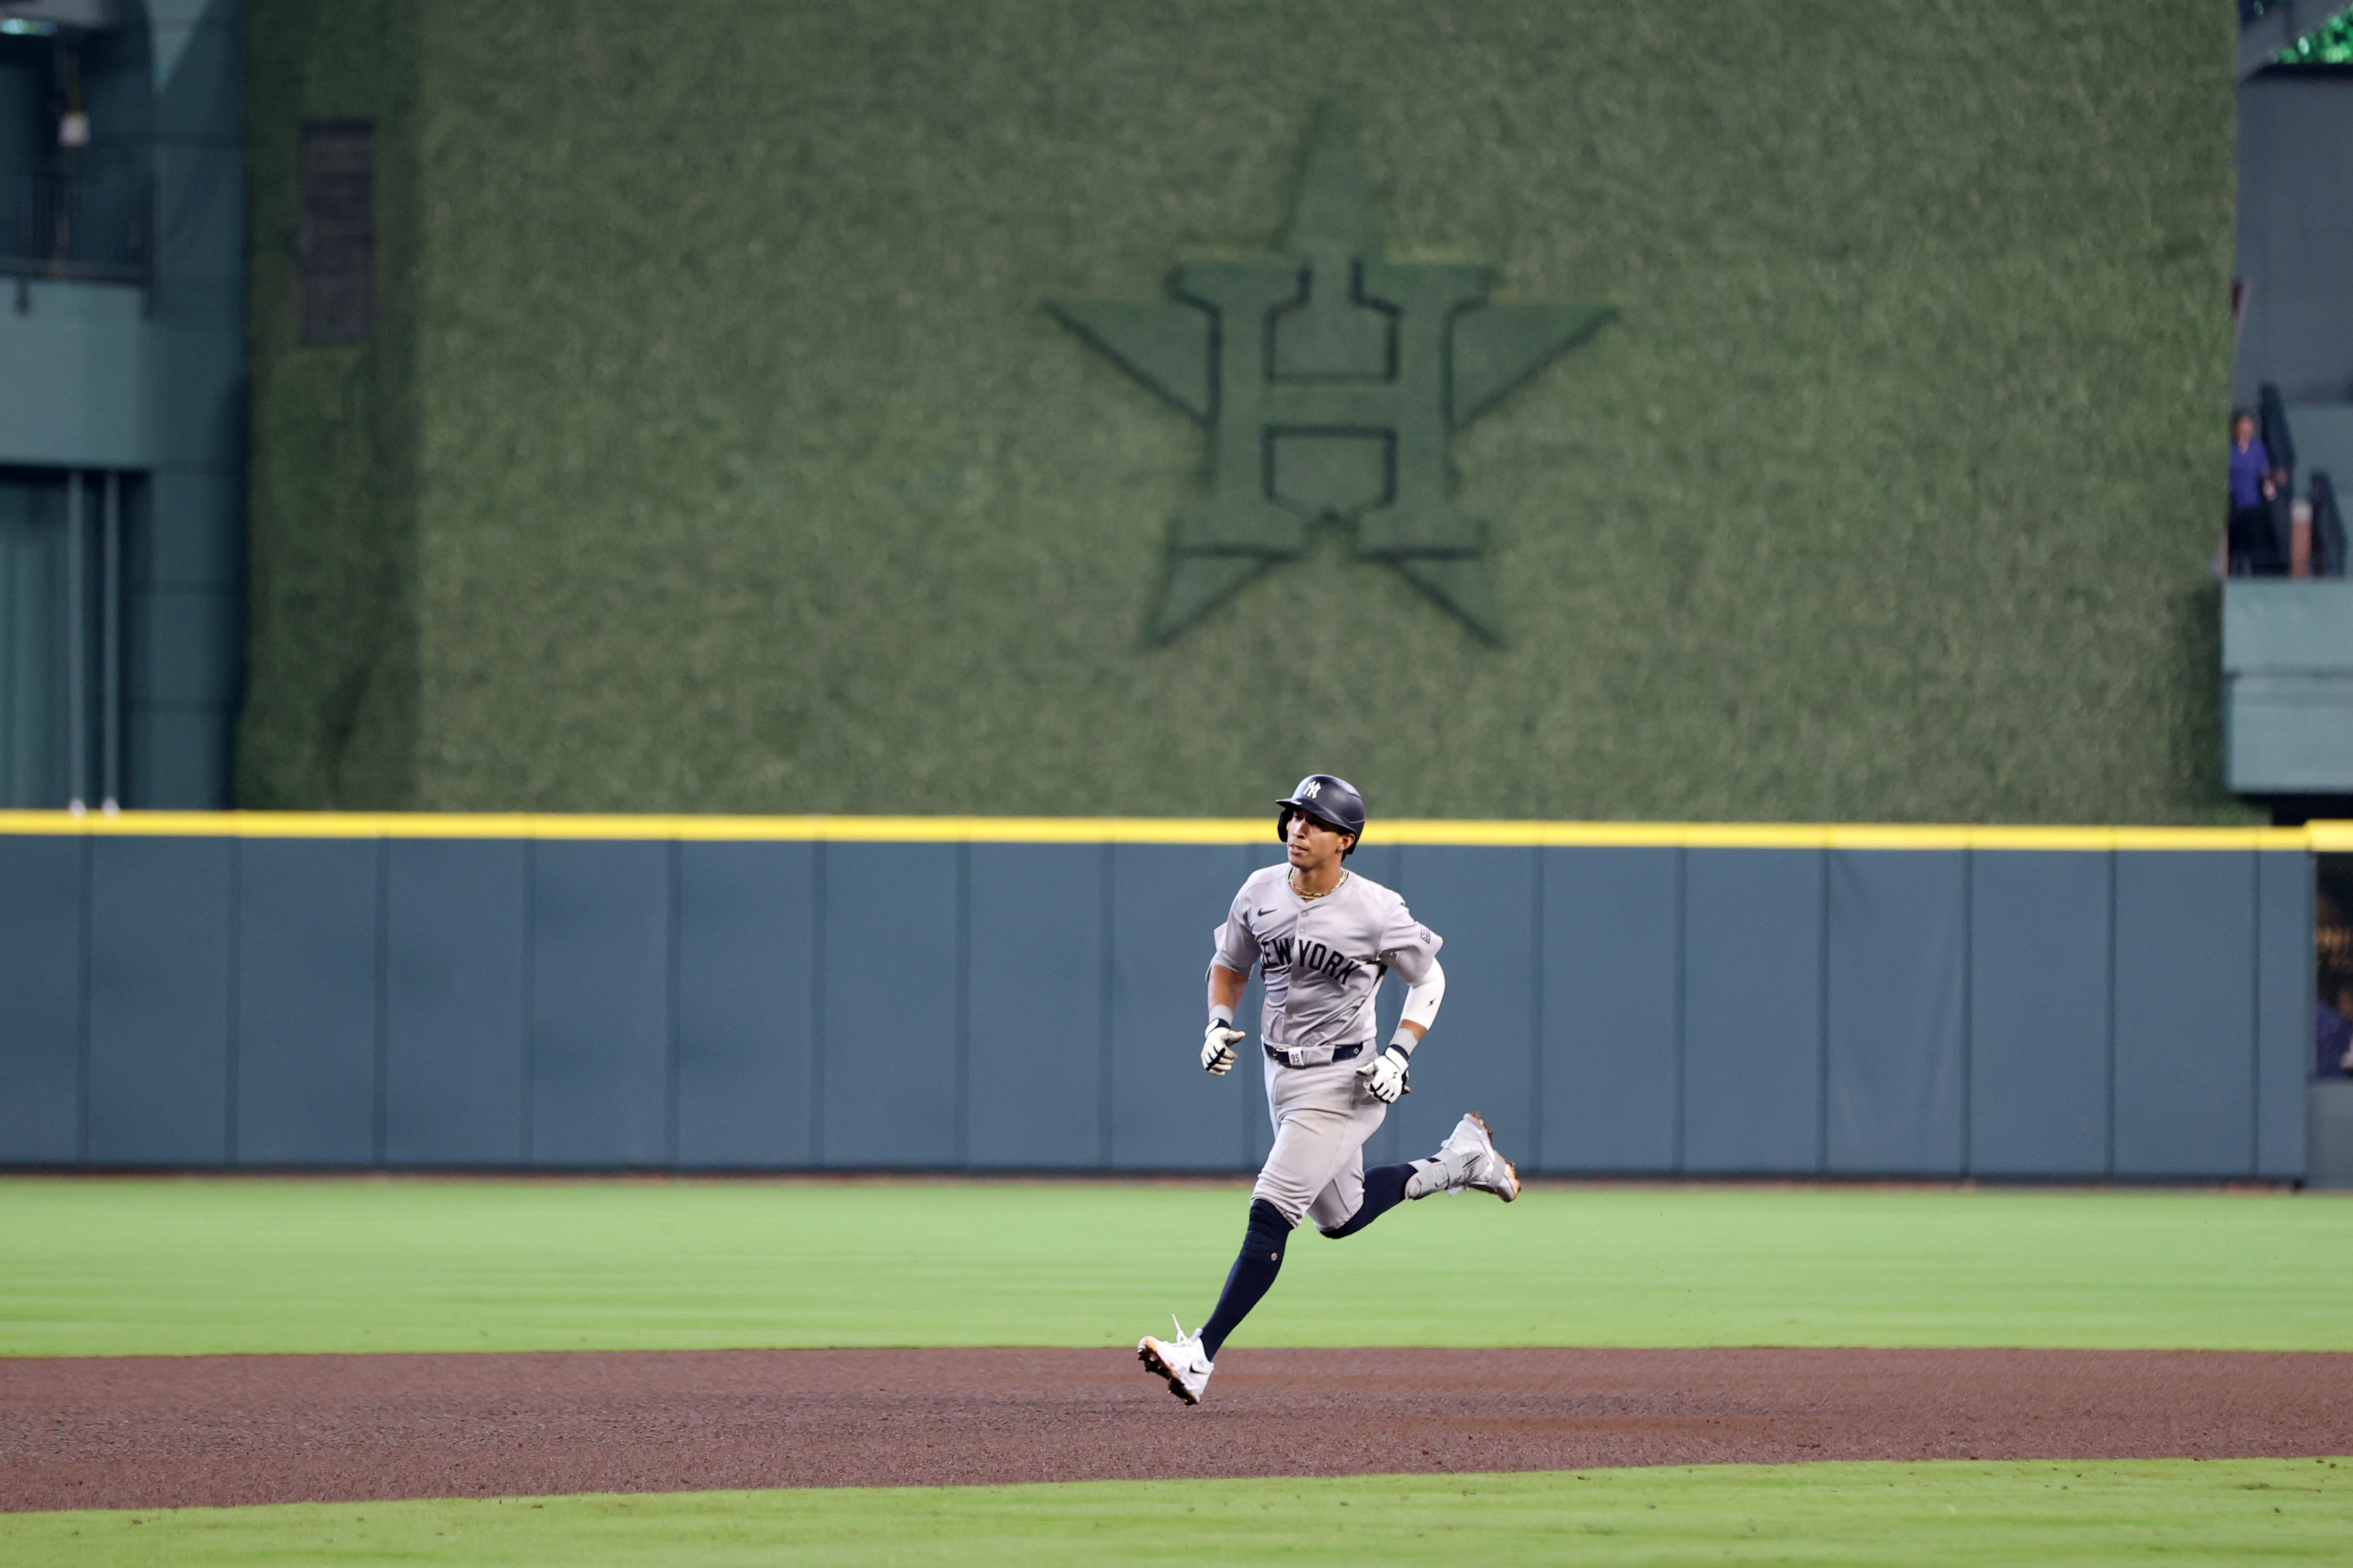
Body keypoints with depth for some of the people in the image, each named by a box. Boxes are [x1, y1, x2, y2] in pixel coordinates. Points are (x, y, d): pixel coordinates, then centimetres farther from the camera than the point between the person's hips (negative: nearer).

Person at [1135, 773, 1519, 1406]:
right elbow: (1228, 966, 13)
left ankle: (1202, 1354, -17)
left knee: (1270, 1215, -15)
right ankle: (1457, 1160, 41)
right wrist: (1218, 1023, -6)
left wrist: (1400, 1054, -14)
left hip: (1342, 1083, -7)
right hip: (1281, 1073, 7)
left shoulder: (1377, 911, -18)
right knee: (1340, 1216, 20)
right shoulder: (1260, 891, -3)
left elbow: (1429, 978, -3)